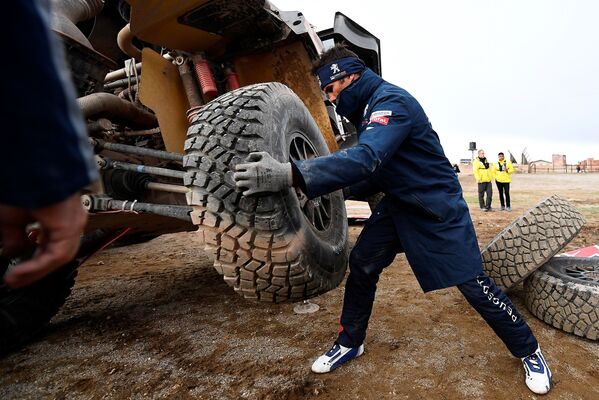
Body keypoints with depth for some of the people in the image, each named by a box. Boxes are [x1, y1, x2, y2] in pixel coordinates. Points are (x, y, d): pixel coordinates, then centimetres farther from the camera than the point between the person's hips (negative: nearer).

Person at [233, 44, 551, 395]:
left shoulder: (391, 101, -24)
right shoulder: (367, 110, 6)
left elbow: (367, 159, -42)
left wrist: (291, 175, -52)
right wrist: (339, 189, -5)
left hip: (439, 209, -8)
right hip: (398, 204, 8)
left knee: (473, 282, -1)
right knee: (362, 265, 3)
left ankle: (529, 352, 25)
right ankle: (350, 343, 22)